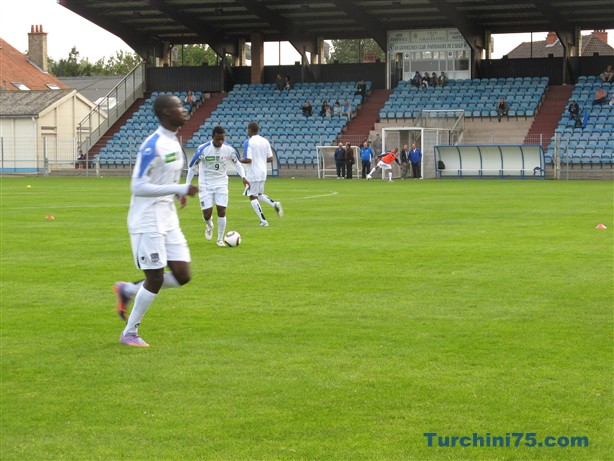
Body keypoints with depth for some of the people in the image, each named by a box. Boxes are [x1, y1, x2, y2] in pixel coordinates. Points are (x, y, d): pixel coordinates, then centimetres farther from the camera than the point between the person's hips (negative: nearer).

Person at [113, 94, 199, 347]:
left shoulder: (174, 142, 10)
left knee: (182, 275, 4)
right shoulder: (152, 146, -18)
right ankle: (129, 334, 11)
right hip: (147, 222, -9)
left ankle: (128, 290, 21)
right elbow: (138, 186, -21)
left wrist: (178, 192, 5)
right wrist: (179, 189, -24)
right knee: (155, 278, -5)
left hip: (168, 220, 9)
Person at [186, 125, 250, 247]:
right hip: (205, 185, -2)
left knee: (221, 211, -8)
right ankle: (209, 225, 33)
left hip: (221, 184, 2)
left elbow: (237, 163, 13)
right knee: (207, 214, -5)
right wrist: (187, 185, -4)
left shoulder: (229, 150, -7)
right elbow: (192, 167, -4)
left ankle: (220, 239, 7)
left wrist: (243, 177, -1)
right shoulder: (203, 149, -14)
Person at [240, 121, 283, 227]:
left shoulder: (248, 142, -14)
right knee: (259, 194, 24)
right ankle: (274, 204, -2)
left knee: (253, 197, 2)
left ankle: (263, 220, -7)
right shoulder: (265, 141, 6)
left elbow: (248, 160, -21)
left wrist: (239, 160, -3)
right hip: (263, 173, 7)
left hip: (253, 173, -7)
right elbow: (270, 159, 7)